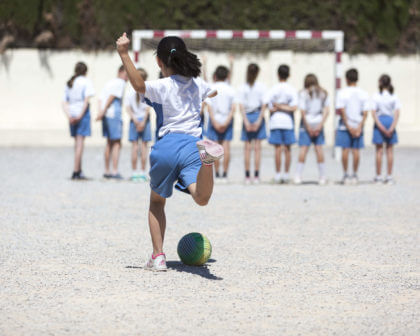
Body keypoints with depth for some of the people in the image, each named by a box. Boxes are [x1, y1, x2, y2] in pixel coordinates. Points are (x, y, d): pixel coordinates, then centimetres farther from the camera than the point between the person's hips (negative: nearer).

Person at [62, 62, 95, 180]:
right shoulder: (86, 81, -1)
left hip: (72, 116, 6)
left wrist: (69, 116, -2)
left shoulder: (69, 83, 16)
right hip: (82, 113, -6)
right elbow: (86, 99, -13)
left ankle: (79, 170, 19)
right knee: (80, 141, -6)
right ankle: (76, 171, -11)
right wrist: (81, 115, -14)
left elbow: (64, 103, 8)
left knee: (77, 142, 15)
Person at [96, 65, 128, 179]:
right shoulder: (120, 83, -5)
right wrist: (103, 111, -17)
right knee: (116, 143, -7)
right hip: (114, 114, -8)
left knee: (109, 143, 13)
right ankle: (115, 171, -13)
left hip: (106, 115, 8)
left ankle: (107, 171, 15)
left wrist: (101, 112, 2)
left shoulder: (109, 82, 21)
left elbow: (101, 100, 14)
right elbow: (111, 97, -16)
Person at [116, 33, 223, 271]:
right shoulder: (198, 84, 18)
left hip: (167, 146, -2)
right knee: (201, 198, -25)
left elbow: (139, 85, -22)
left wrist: (124, 55, -23)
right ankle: (206, 158, -55)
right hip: (193, 144, 2)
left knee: (157, 202, 22)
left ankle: (158, 256, 14)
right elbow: (213, 93, 43)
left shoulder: (162, 86, 1)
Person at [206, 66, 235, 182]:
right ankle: (225, 173, -2)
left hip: (215, 119, -1)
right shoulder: (230, 89, 0)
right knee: (226, 146, 1)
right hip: (227, 120, 1)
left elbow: (209, 107, -10)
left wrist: (214, 122, -11)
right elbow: (233, 108, -6)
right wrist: (227, 122, -7)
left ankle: (217, 173, 3)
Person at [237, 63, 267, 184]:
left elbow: (241, 106, -5)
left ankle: (247, 176, 2)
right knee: (257, 147, 2)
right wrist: (259, 120, -7)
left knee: (247, 147, 4)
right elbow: (264, 105, -7)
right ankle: (256, 176, -2)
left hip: (247, 116, 1)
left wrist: (246, 121, -7)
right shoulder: (261, 87, -3)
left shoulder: (242, 88, 0)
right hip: (258, 115, -1)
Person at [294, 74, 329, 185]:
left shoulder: (303, 94, -4)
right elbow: (326, 110, 0)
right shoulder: (323, 93, 7)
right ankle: (322, 177, 6)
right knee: (319, 148, 6)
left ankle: (298, 176, -5)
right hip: (319, 123, 3)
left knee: (303, 148, -2)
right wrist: (320, 125, -4)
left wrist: (308, 127, -6)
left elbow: (303, 111, -9)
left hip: (307, 123, -3)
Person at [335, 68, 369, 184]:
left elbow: (341, 111, -11)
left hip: (345, 126, -2)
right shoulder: (363, 94, 2)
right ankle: (355, 175, 7)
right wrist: (359, 127, -6)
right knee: (356, 150, 5)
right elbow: (365, 113, -3)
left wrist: (348, 126, -9)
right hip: (358, 125, 2)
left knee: (345, 150, 2)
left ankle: (345, 175, 3)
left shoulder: (342, 93, -6)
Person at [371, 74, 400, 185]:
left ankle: (378, 176, 5)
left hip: (379, 121, -1)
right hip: (390, 121, 1)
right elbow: (397, 113, -7)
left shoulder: (376, 96, -6)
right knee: (390, 151, 7)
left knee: (379, 151, 4)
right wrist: (392, 127, -9)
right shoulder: (394, 97, -1)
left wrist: (380, 126, -11)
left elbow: (374, 113, -11)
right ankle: (389, 176, 5)